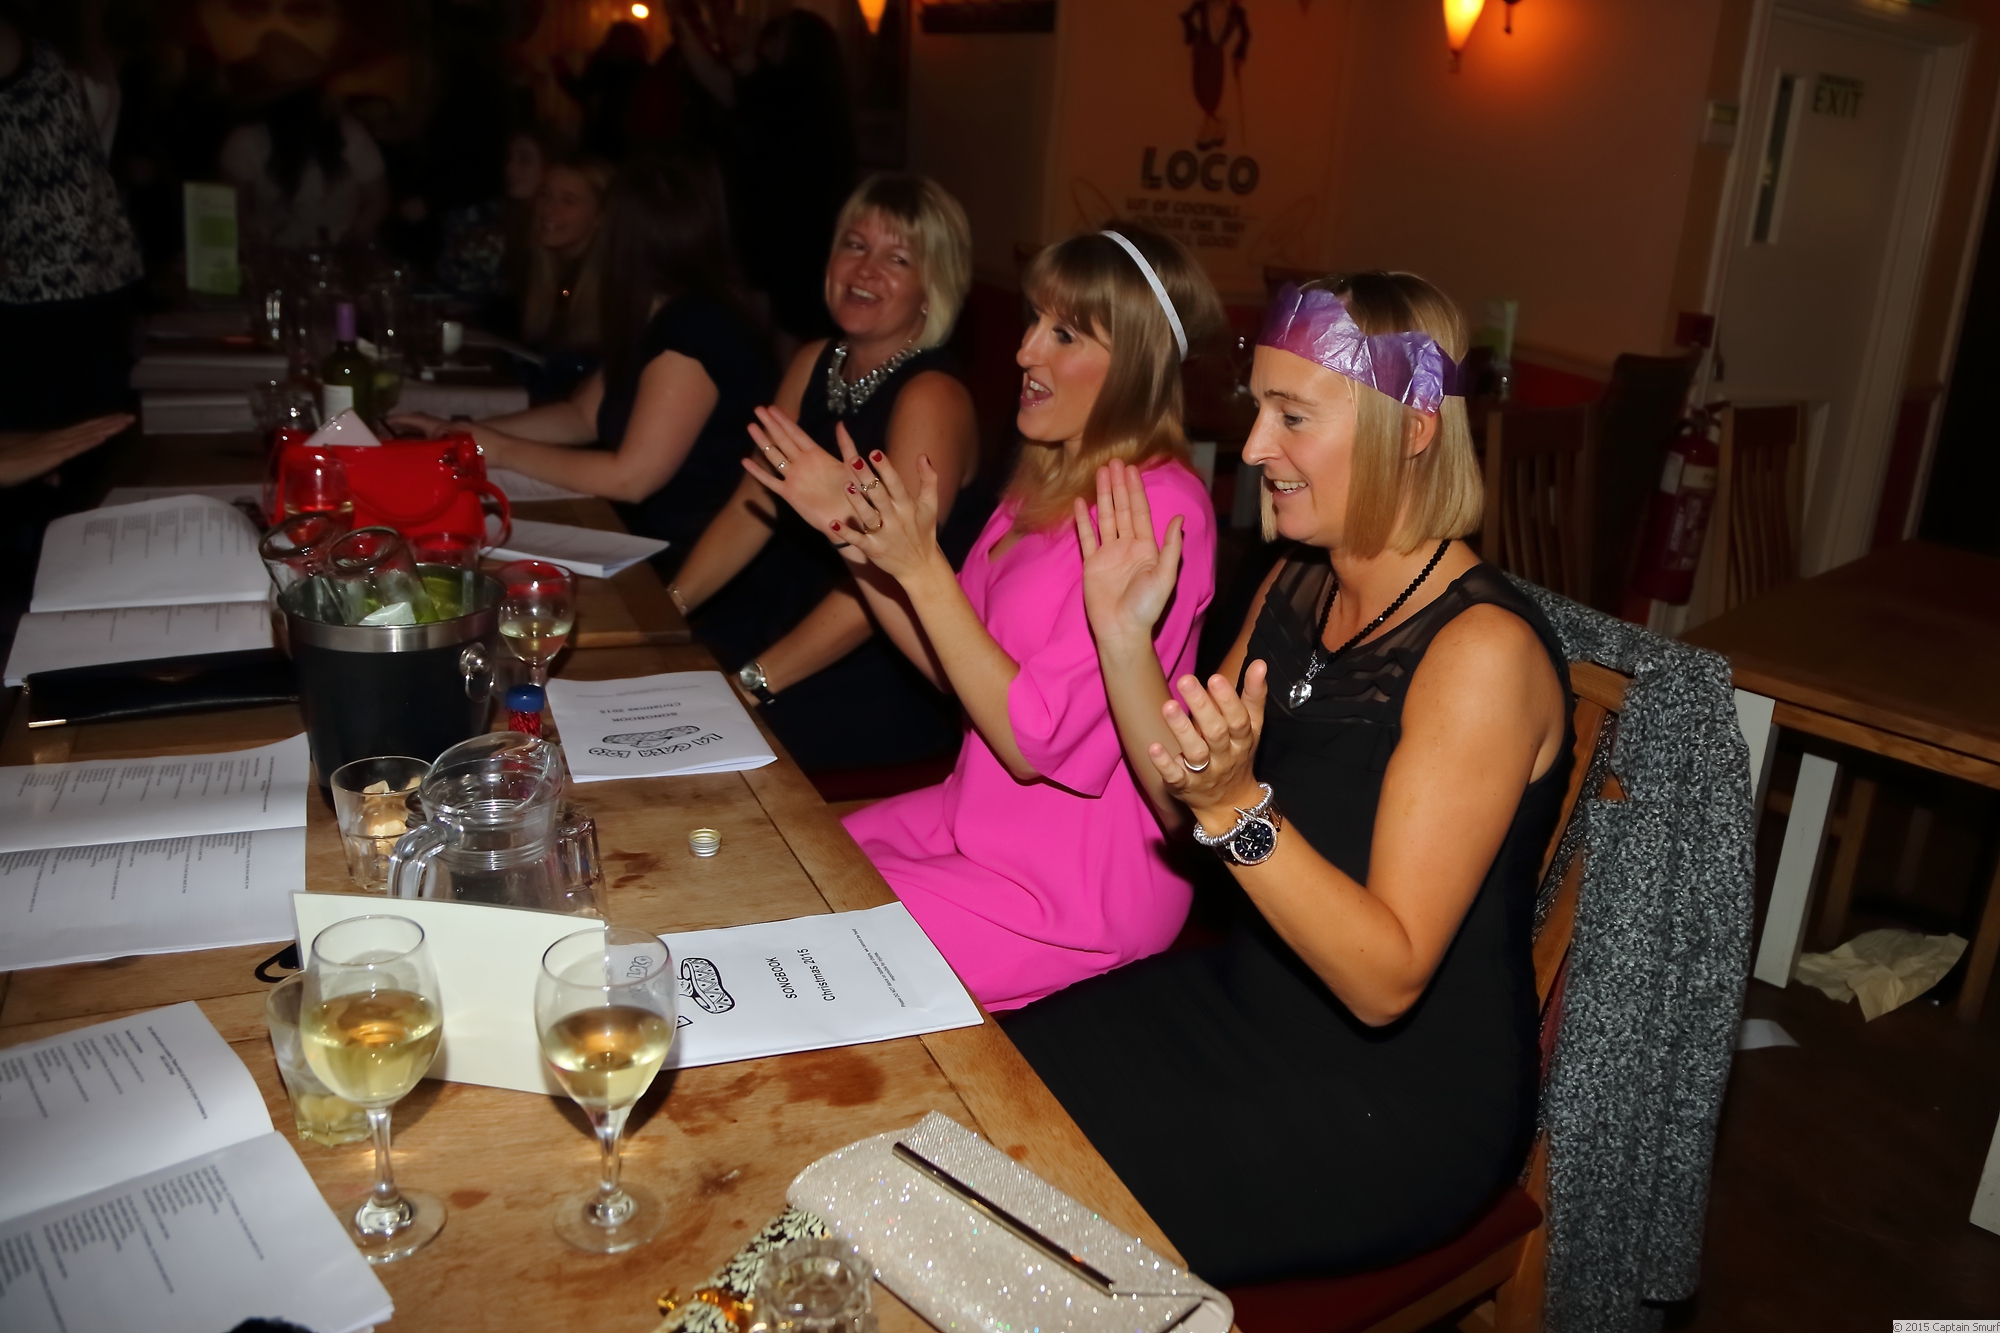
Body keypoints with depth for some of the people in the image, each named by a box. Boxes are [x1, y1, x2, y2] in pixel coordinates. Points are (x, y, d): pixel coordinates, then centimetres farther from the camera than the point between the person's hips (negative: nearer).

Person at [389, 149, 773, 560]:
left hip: (690, 562, -8)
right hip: (648, 534, 8)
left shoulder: (692, 334, -22)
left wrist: (504, 451, -11)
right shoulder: (659, 318, 10)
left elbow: (631, 478, -22)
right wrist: (459, 432, 9)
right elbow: (583, 415, 16)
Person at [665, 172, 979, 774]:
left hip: (895, 679, -7)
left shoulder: (931, 398, -18)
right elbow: (753, 508, 9)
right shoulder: (815, 364, 7)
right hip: (791, 613, 7)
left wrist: (752, 682, -25)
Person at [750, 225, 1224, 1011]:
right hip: (980, 821, 8)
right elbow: (954, 666, 9)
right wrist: (852, 530, 0)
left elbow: (1032, 739, -23)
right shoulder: (1049, 482, 4)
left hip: (1074, 887, -8)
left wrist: (921, 567, -25)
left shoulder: (1157, 508, -23)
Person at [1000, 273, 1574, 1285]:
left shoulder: (1481, 650, -25)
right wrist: (1124, 637, -6)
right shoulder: (1296, 589, 0)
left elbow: (1386, 981, -25)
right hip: (1248, 1001, 7)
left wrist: (1237, 805, -38)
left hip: (1397, 1098, -7)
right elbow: (1185, 807, 7)